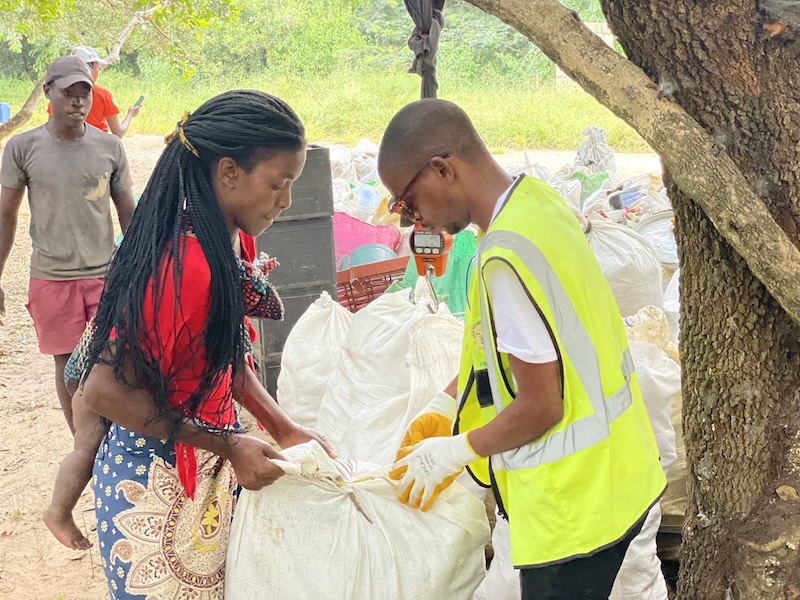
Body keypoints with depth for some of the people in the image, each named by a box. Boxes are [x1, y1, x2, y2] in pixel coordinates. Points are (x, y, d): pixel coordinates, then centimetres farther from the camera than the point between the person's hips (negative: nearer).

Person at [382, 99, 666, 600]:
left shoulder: (506, 257, -27)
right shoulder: (536, 198, 1)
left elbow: (540, 407, -22)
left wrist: (454, 451, -6)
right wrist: (446, 405, 14)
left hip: (573, 499, -9)